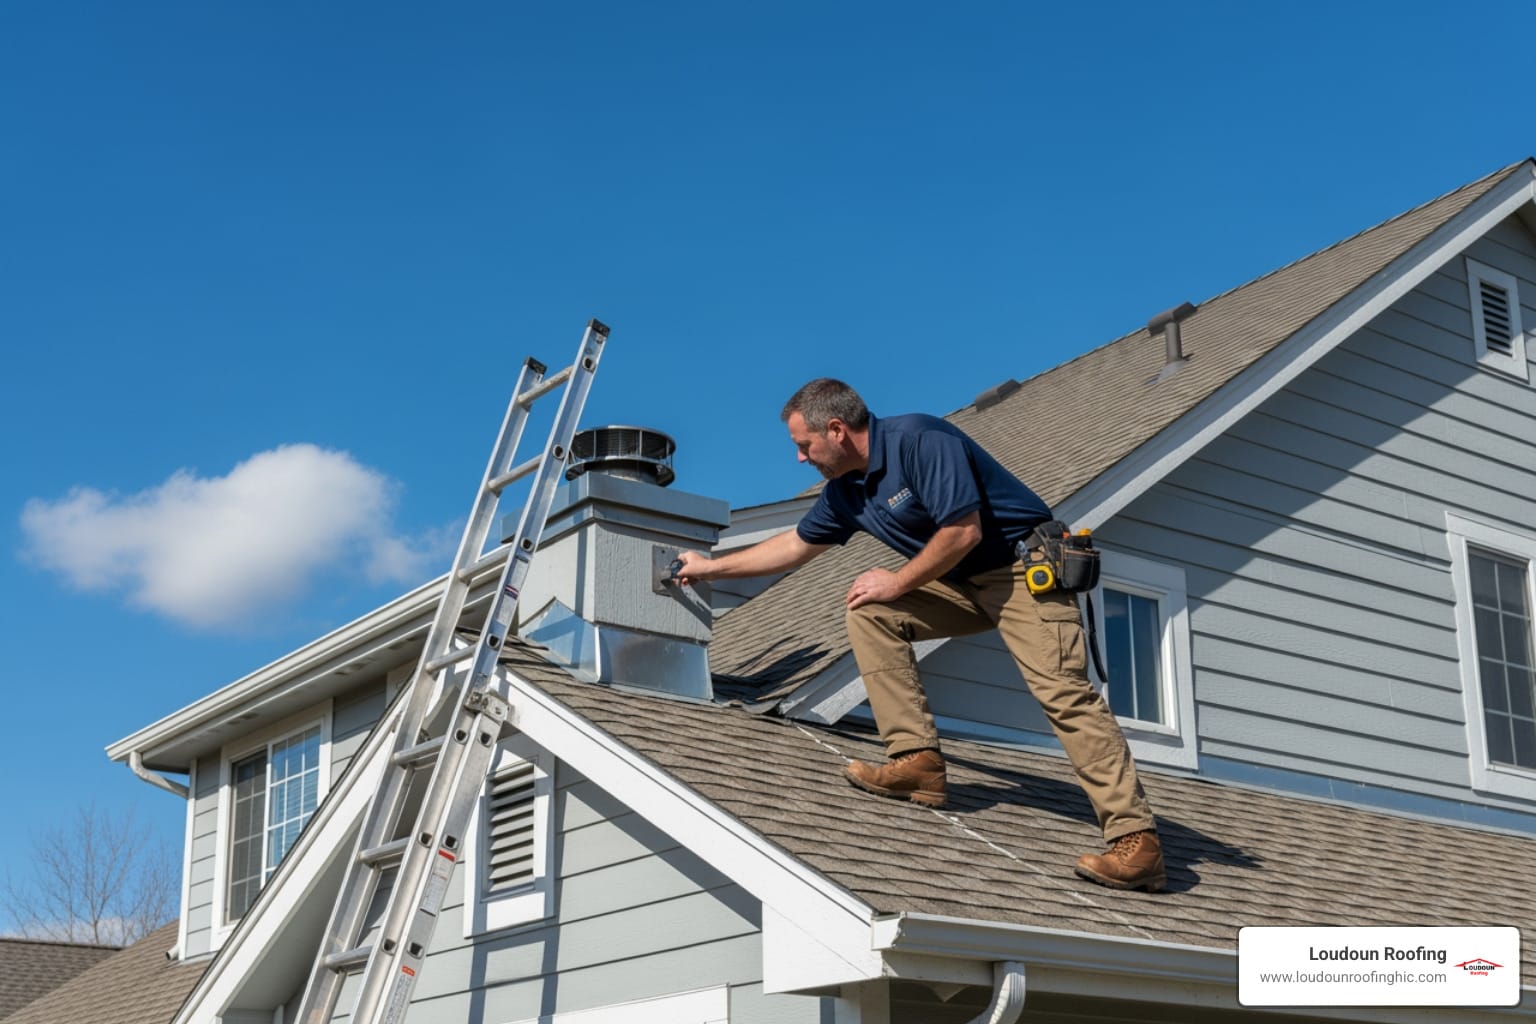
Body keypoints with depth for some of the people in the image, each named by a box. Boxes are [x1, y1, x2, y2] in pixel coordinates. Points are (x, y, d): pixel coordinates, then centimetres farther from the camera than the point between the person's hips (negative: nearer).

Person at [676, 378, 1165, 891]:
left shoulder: (919, 440, -18)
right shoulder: (846, 490, 9)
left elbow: (964, 530, -23)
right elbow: (797, 543, 25)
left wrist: (899, 583, -11)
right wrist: (712, 566, 30)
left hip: (1026, 566, -9)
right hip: (963, 583, 9)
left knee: (1062, 692, -21)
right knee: (869, 612, 1)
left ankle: (1136, 840, -26)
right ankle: (917, 760, -4)